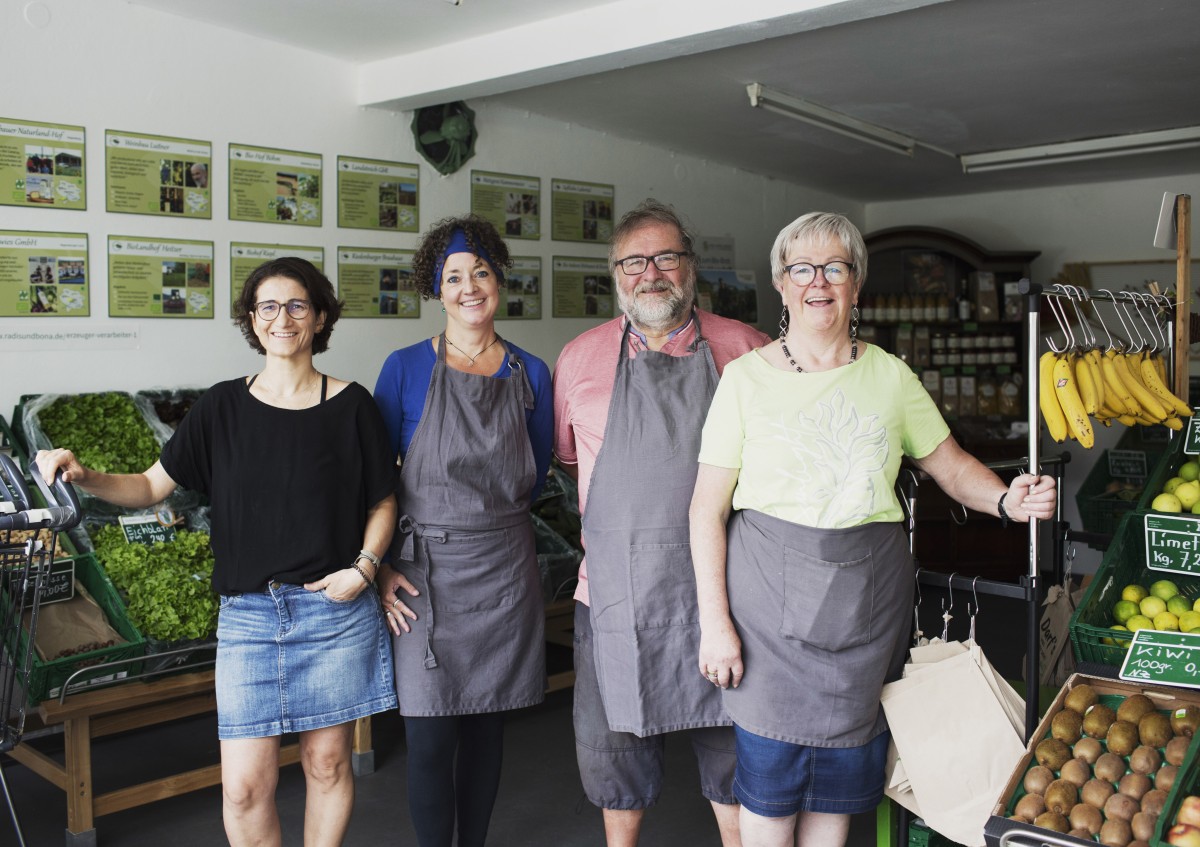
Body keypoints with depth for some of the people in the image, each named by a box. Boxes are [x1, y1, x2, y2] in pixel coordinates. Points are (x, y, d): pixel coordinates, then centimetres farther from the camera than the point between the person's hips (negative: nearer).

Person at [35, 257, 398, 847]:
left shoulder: (350, 405, -1)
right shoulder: (223, 406, 3)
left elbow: (383, 502, 6)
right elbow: (153, 486, 4)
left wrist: (363, 566, -8)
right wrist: (83, 477, -13)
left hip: (336, 612, -1)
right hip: (248, 615, 1)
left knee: (328, 764, 10)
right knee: (244, 787, -1)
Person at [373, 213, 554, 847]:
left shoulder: (529, 374, 5)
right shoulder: (406, 369, -2)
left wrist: (486, 509, 3)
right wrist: (380, 567, -8)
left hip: (505, 571, 3)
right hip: (425, 574, -2)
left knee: (488, 724, 12)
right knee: (430, 737, -1)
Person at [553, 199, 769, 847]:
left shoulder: (746, 350, 1)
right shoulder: (580, 358, 5)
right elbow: (563, 455, 16)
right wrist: (602, 526, 9)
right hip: (616, 591, 1)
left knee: (734, 746, 11)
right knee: (615, 745, 14)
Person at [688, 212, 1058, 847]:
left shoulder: (888, 375, 7)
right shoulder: (748, 376, -3)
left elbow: (950, 465, 10)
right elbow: (708, 509, -5)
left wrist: (1007, 500, -12)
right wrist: (715, 622, -10)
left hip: (867, 598, 3)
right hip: (771, 591, -2)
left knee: (840, 780, 12)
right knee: (769, 777, 3)